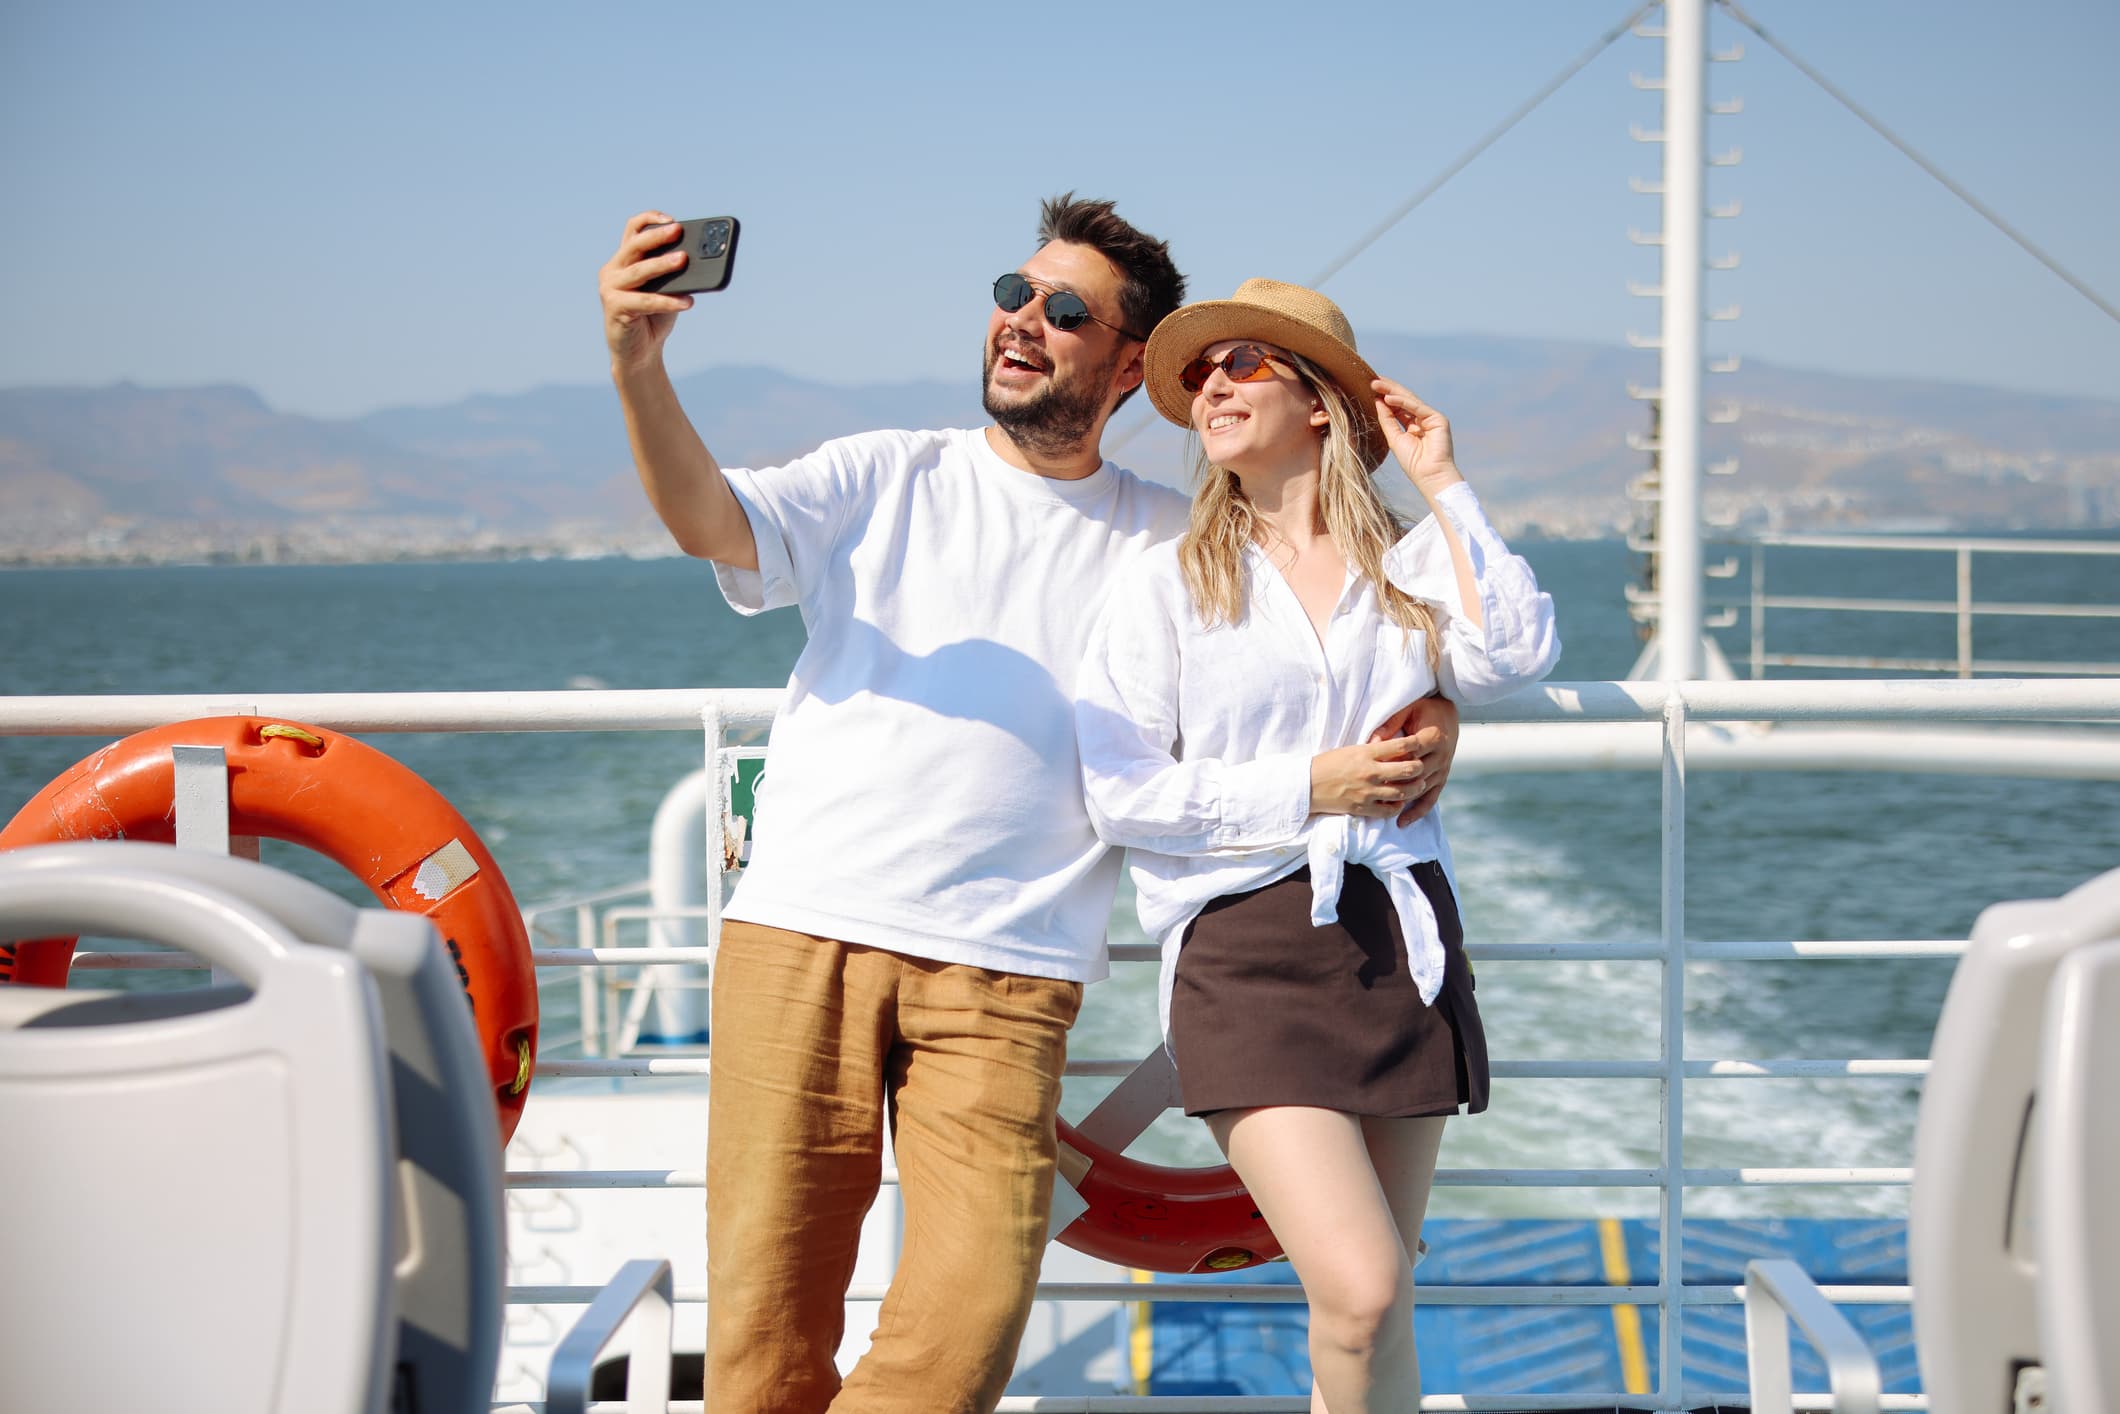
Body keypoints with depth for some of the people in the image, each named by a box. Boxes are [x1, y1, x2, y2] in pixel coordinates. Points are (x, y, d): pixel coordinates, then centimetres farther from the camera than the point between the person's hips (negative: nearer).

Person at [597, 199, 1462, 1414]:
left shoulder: (1173, 545, 15)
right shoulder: (889, 476, 13)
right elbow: (713, 522, -4)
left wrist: (1432, 724, -6)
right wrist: (639, 367, -22)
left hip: (1004, 971, 0)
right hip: (800, 931, 0)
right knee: (767, 1310, -2)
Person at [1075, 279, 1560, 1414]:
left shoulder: (1408, 566, 11)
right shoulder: (1168, 583, 5)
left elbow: (1514, 654, -9)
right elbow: (1119, 792, -2)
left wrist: (1442, 488, -2)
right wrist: (1305, 788, -7)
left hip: (1398, 938, 3)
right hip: (1246, 950, -3)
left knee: (1379, 1305, 10)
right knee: (1358, 1291, -18)